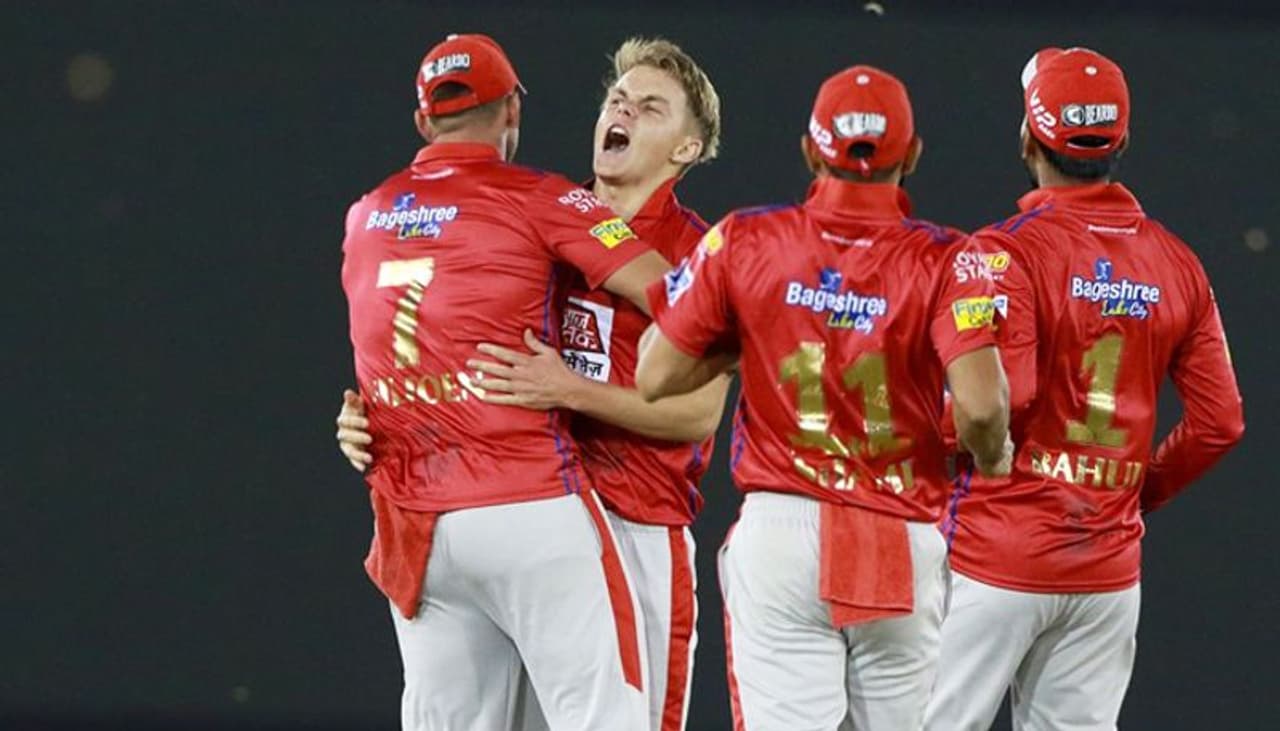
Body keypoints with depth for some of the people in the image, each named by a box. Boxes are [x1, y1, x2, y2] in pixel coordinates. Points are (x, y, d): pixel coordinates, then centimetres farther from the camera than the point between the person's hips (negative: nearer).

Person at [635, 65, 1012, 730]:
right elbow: (979, 405, -19)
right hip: (902, 549, 0)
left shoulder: (742, 242, -1)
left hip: (778, 532, 0)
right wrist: (990, 457, 3)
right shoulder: (943, 261, -6)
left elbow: (656, 377, 1)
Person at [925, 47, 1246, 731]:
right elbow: (1219, 422, 4)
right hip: (1110, 565, 5)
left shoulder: (1006, 251, -11)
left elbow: (1001, 402, -21)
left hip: (999, 557, -5)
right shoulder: (1177, 263, 6)